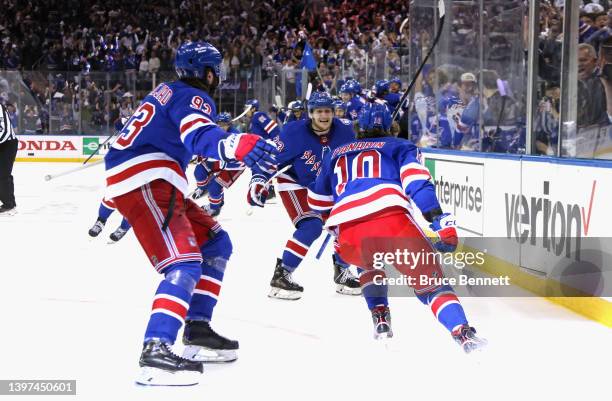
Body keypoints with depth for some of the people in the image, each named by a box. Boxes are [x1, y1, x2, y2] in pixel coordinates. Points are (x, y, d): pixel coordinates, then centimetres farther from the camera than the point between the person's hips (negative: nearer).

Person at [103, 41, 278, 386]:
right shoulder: (193, 98, -9)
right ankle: (156, 353, -37)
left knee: (216, 243, 16)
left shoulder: (168, 92, 22)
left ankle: (197, 331, 15)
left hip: (153, 183, 10)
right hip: (144, 184, -10)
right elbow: (201, 136, -32)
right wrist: (238, 145, -49)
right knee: (185, 264, -23)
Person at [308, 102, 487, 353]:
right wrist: (438, 219, -7)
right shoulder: (400, 146, 25)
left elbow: (317, 201, 47)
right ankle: (463, 333, -19)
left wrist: (331, 222, 67)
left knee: (368, 264, 37)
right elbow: (417, 181, 4)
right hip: (392, 221, -3)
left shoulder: (335, 155, 36)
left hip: (349, 238, 3)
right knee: (429, 282, 3)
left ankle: (380, 319, 21)